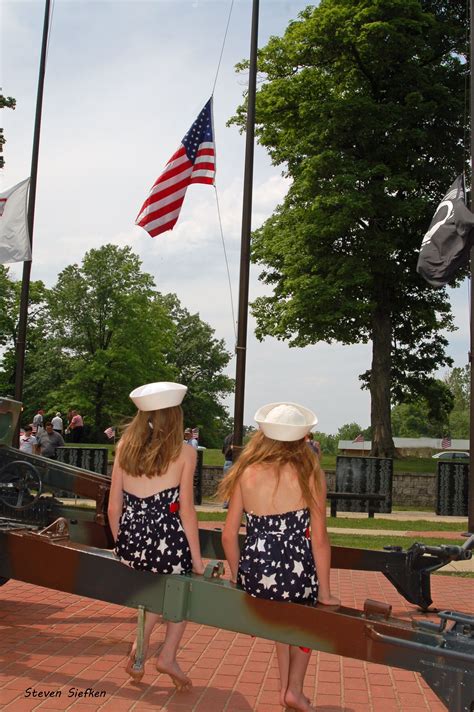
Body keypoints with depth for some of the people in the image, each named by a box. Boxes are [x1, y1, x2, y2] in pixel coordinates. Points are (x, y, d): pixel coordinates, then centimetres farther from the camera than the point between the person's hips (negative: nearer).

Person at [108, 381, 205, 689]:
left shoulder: (125, 447, 6)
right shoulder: (184, 452, -4)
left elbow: (114, 507, 7)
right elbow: (186, 510, -7)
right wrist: (197, 559, 0)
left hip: (130, 545, 4)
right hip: (166, 543, -4)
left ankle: (141, 644, 20)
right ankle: (168, 655, 11)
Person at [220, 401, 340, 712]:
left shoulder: (247, 471, 1)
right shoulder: (310, 473, -5)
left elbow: (229, 536, 4)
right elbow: (319, 540, -6)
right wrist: (325, 593, 4)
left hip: (254, 576, 2)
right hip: (296, 575, -2)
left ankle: (285, 687, 33)